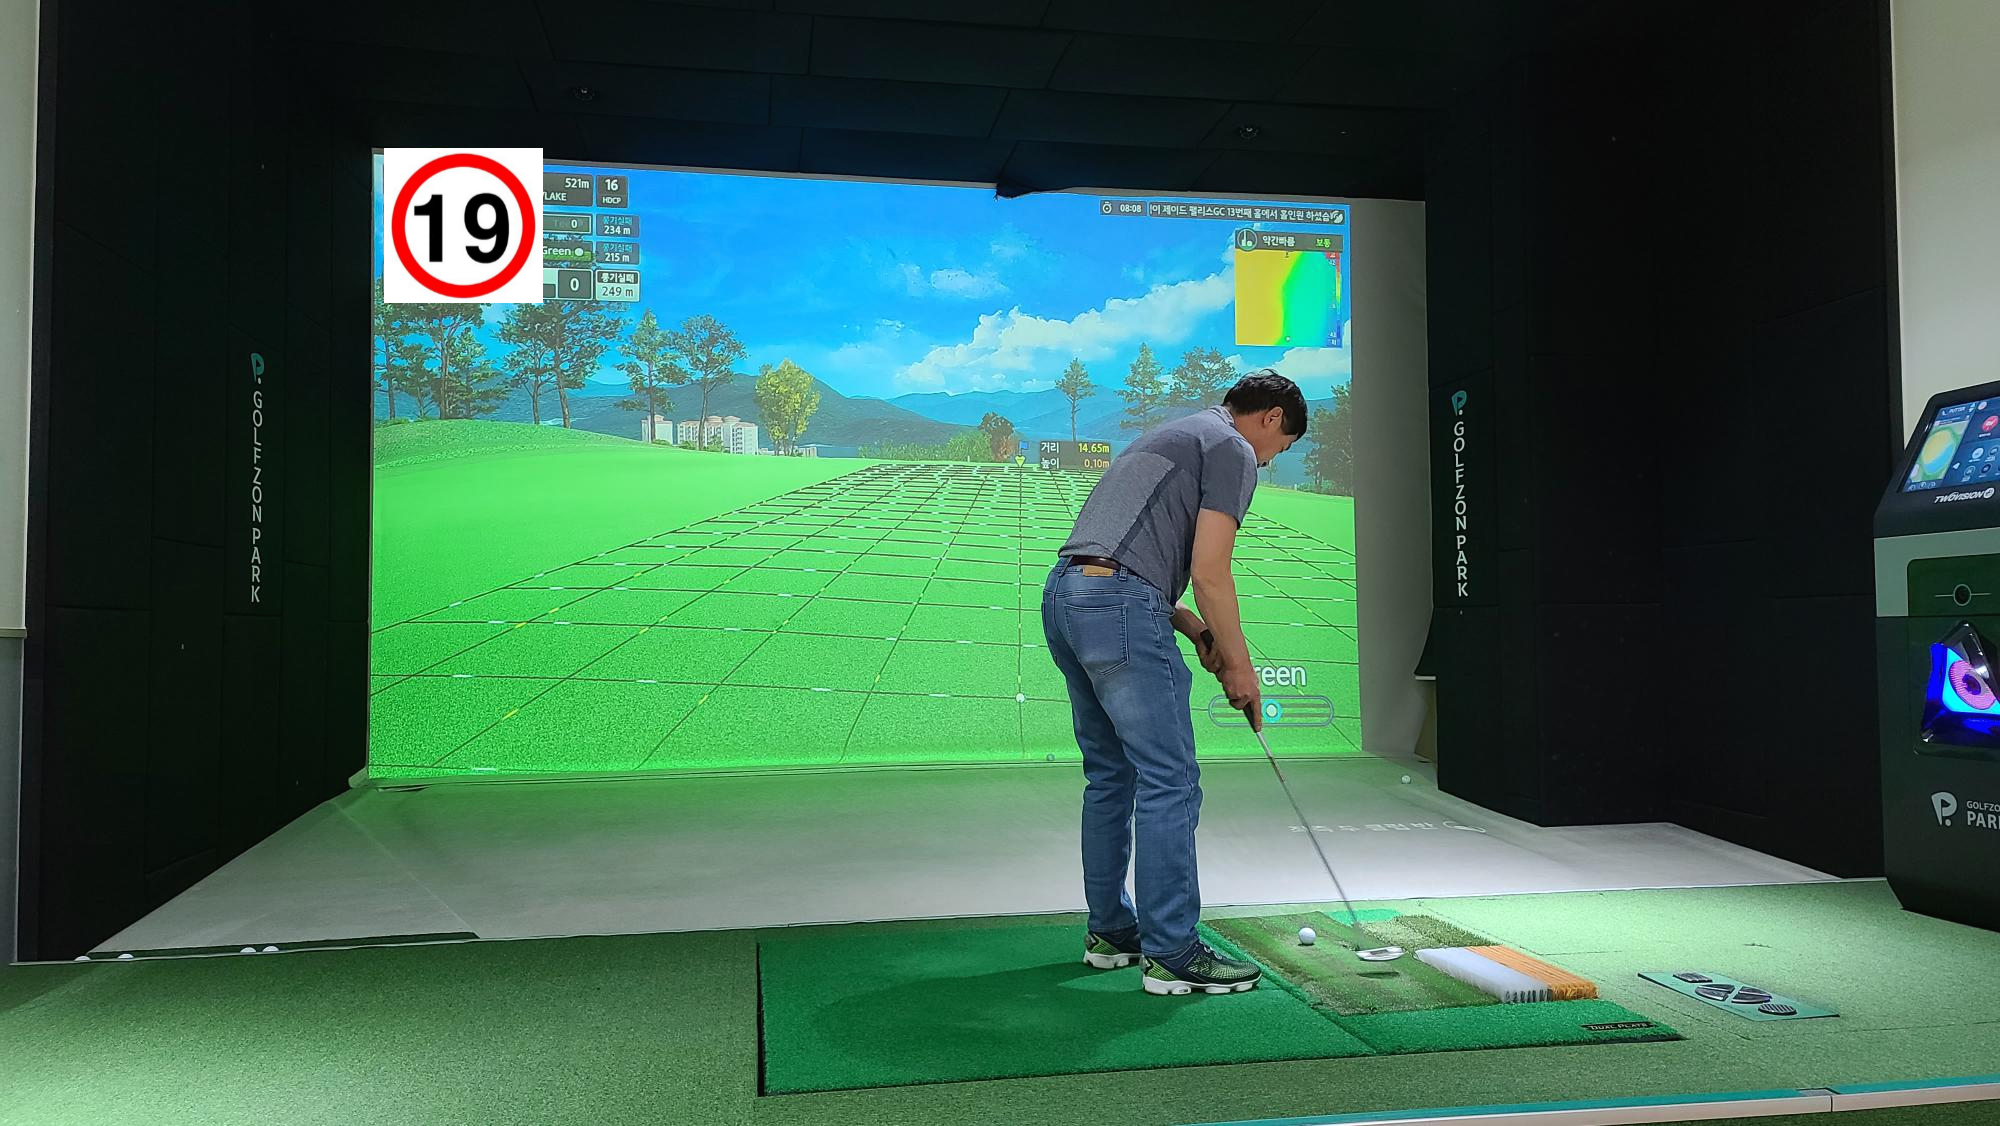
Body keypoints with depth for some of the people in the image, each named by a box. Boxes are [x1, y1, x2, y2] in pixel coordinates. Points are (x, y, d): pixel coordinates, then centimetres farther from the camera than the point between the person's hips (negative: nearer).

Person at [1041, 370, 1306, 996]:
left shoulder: (1171, 438, 30)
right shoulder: (1233, 451, 1)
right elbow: (1208, 573, -9)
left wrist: (1195, 629, 19)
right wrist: (1239, 664, 2)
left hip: (1063, 595, 10)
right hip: (1120, 609, -10)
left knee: (1110, 775, 16)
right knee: (1170, 781, -5)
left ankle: (1111, 931, 24)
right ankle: (1172, 953, -1)